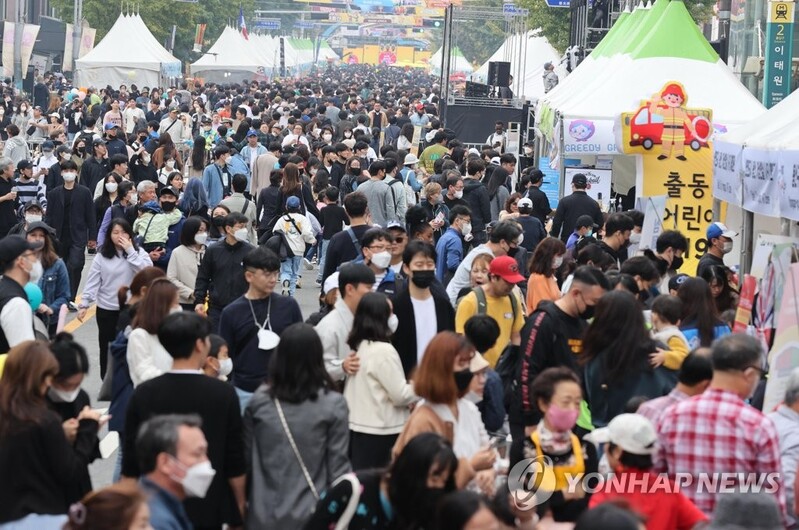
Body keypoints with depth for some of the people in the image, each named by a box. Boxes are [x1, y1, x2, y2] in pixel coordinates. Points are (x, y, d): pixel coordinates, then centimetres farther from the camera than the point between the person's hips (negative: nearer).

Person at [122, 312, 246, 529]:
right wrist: (239, 504, 8)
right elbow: (235, 462, -6)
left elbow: (130, 461, -1)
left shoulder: (143, 393, -6)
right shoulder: (223, 394, -11)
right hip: (208, 510, -2)